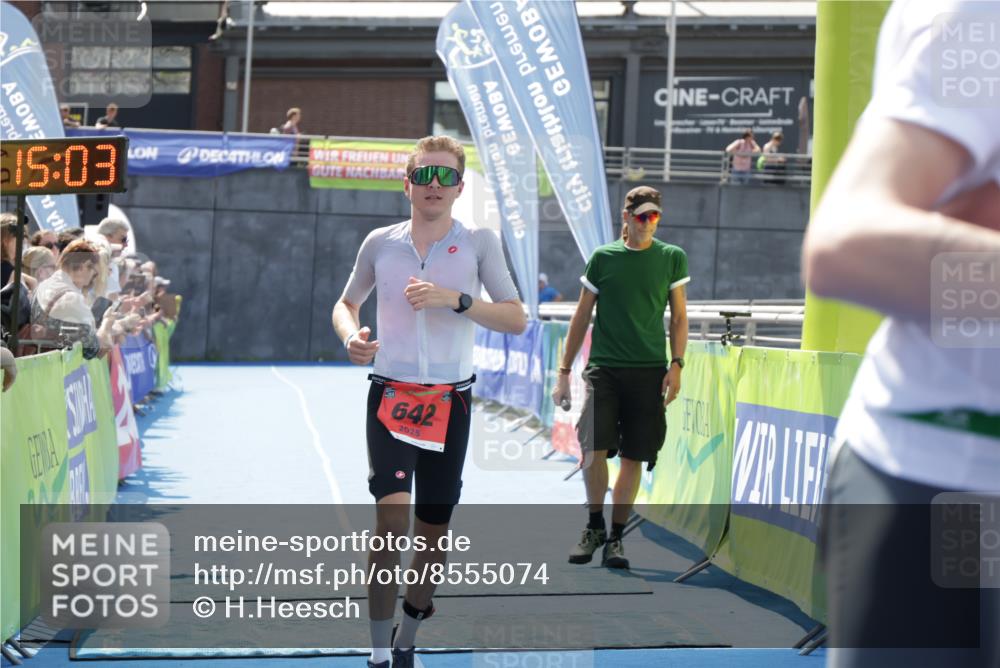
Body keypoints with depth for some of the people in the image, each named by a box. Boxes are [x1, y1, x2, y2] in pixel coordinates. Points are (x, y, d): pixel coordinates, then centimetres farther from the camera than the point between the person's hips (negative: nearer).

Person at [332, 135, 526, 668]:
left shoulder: (480, 243, 0)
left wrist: (455, 299, -18)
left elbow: (516, 319, -4)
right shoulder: (380, 243, 3)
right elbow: (346, 303, 17)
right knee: (392, 517, -19)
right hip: (390, 395, -1)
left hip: (450, 402, 1)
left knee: (434, 531, 7)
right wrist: (351, 334, -5)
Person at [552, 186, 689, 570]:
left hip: (650, 370, 1)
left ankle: (615, 537, 12)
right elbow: (581, 317, 10)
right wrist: (564, 372, 7)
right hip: (604, 368, -1)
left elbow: (679, 317, 10)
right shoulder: (603, 257, 5)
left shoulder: (672, 258, 6)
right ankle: (594, 526, 8)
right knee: (593, 449, -13)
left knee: (633, 457, 0)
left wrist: (676, 364, -3)